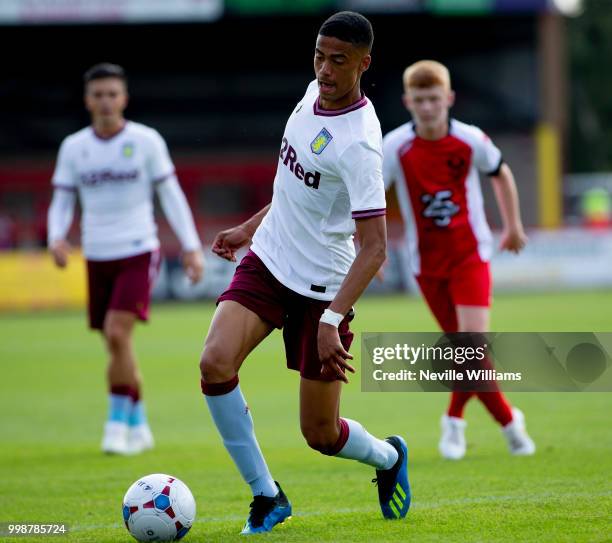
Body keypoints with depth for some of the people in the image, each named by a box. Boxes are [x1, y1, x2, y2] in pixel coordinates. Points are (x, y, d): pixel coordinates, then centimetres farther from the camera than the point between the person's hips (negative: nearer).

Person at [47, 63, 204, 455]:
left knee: (118, 334, -20)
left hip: (139, 253, -4)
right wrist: (57, 238, -14)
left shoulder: (146, 141, -3)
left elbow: (171, 194, 0)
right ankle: (139, 427, 24)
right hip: (98, 257, 4)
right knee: (118, 346, 9)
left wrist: (192, 247, -5)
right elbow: (62, 202, 6)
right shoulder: (73, 147, 4)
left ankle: (118, 424, -10)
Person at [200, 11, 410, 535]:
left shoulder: (358, 144, -25)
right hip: (267, 260, 6)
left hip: (322, 287, -6)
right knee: (215, 363, -19)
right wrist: (251, 227, 23)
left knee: (320, 433, 3)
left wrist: (331, 320, -37)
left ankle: (387, 457, 39)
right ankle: (266, 495, -4)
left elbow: (374, 248, -28)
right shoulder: (315, 93, 0)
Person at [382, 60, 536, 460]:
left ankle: (455, 419, 6)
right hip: (427, 263, 1)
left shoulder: (470, 140, -9)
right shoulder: (395, 147, -13)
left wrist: (514, 226, 17)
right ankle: (508, 420, 18)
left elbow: (501, 173, 10)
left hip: (470, 254, 0)